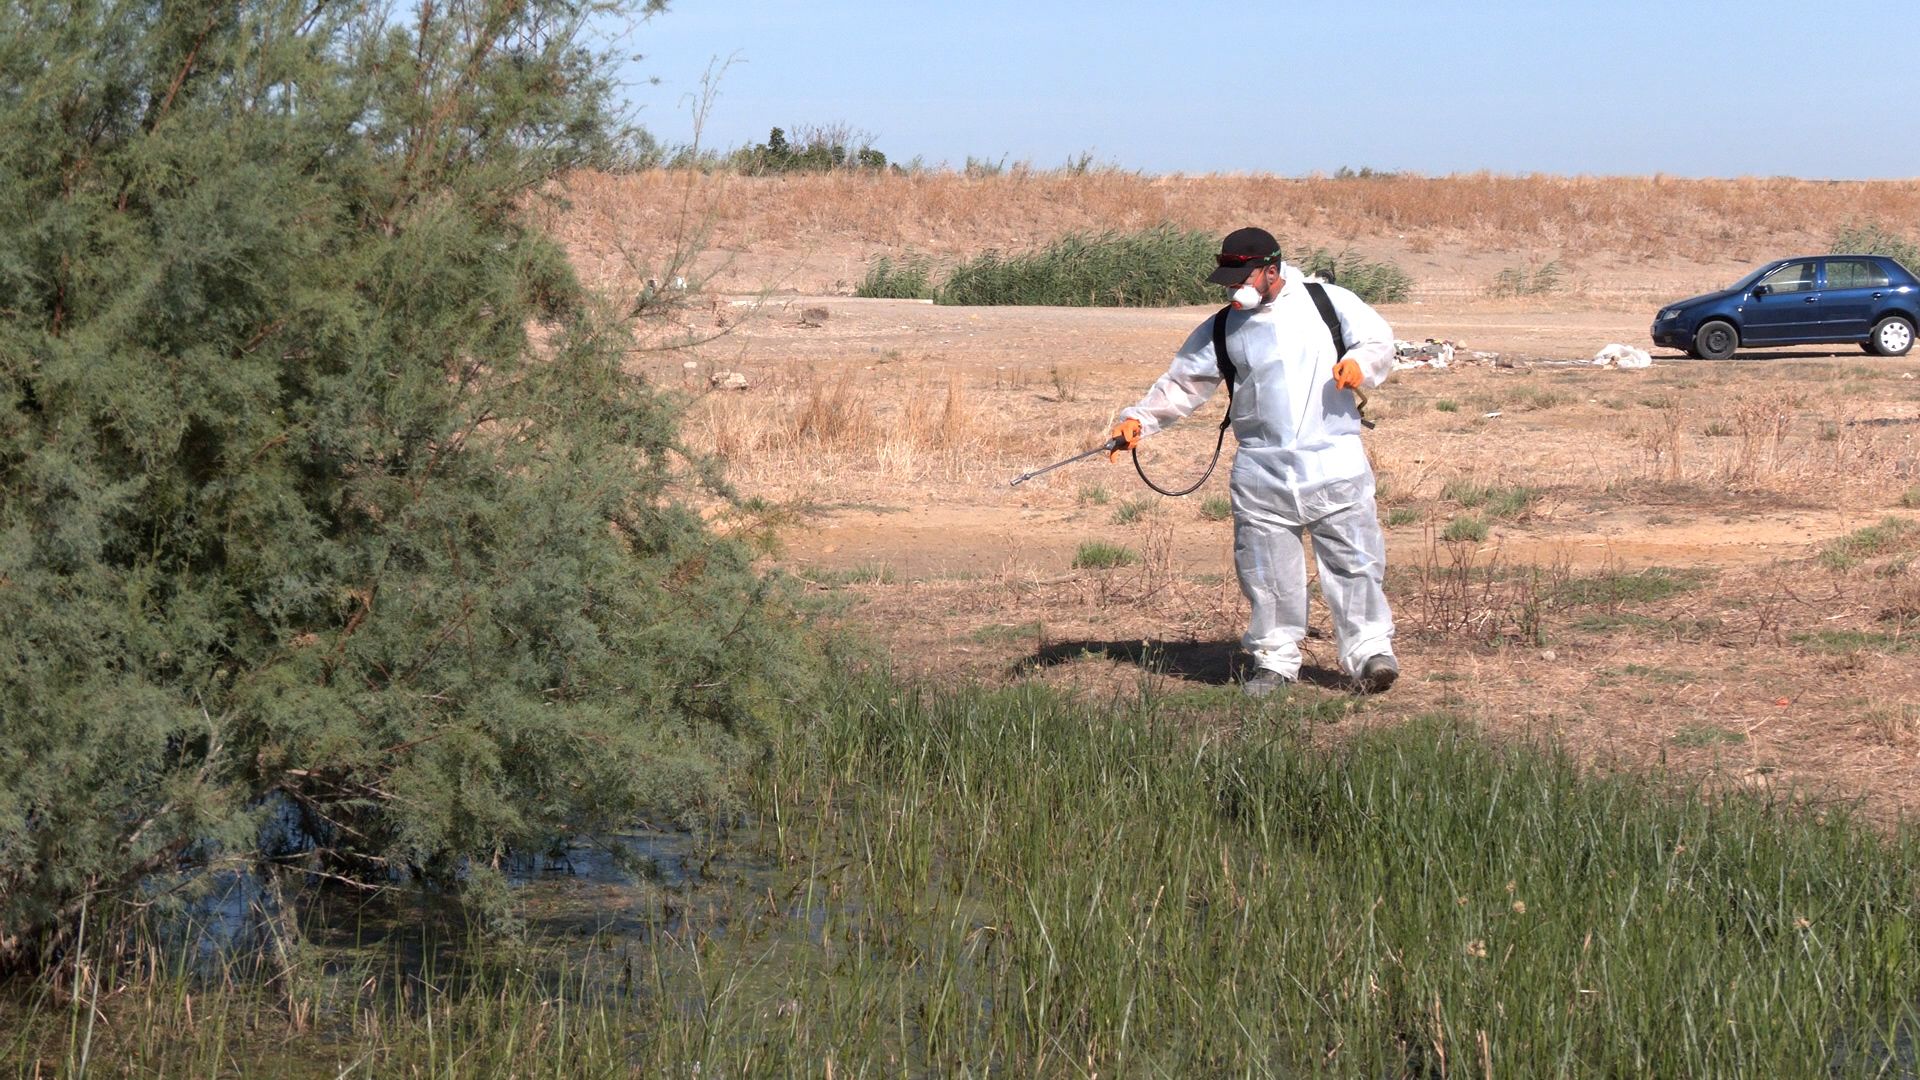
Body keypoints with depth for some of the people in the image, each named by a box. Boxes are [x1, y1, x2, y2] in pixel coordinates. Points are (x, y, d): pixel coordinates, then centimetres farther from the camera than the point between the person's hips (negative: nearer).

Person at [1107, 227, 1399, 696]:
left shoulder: (1330, 302, 5)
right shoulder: (1222, 329, 10)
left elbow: (1379, 341, 6)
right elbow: (1181, 383, 12)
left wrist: (1358, 362, -17)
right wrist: (1140, 418, -2)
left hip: (1335, 463, -2)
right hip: (1261, 475, 2)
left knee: (1355, 560, -4)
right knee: (1266, 570, 2)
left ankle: (1369, 650, 4)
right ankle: (1275, 660, 14)